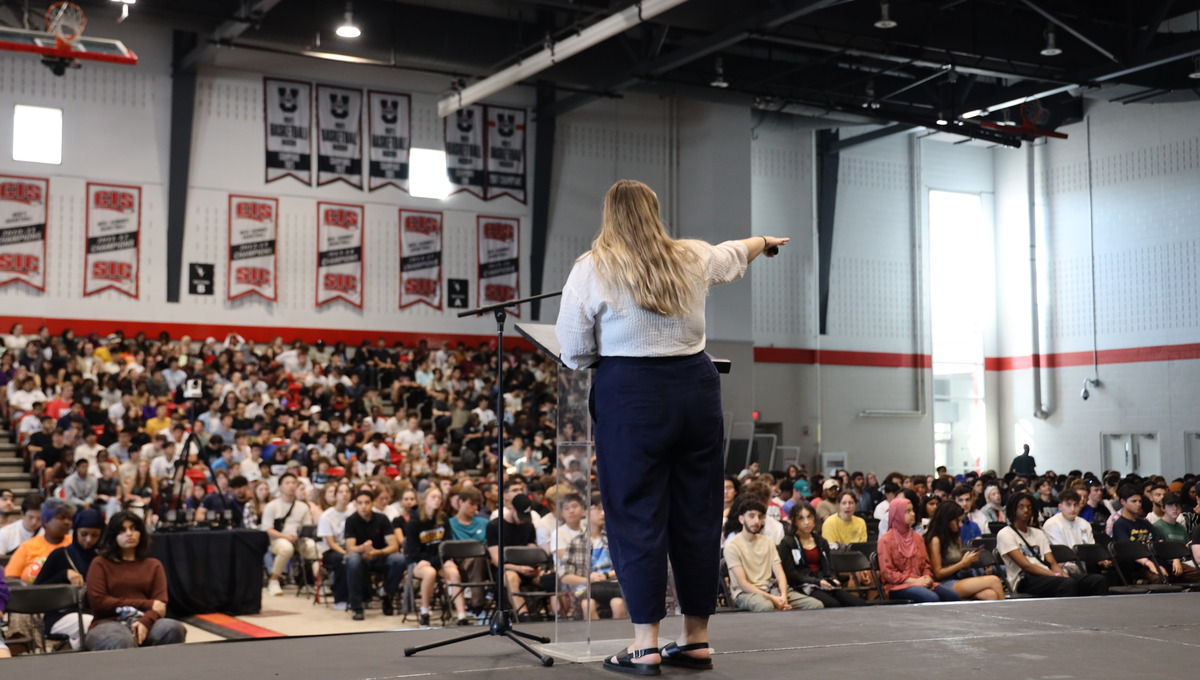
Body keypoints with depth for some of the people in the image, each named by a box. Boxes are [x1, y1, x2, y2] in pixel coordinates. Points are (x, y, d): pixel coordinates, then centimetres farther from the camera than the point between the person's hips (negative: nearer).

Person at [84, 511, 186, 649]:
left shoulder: (153, 565, 21)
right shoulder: (100, 563, 13)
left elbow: (160, 604, 8)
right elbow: (98, 601, 0)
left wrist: (145, 622, -19)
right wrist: (147, 604, -2)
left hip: (144, 623, 3)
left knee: (174, 628, -34)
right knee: (123, 642, -43)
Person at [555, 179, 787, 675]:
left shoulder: (592, 267, -5)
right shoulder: (693, 256, 8)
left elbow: (572, 350, -3)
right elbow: (734, 253, 30)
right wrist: (767, 242, 51)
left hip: (631, 396, -4)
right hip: (697, 388, 4)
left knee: (637, 515, 1)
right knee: (698, 513, 11)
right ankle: (697, 637, 20)